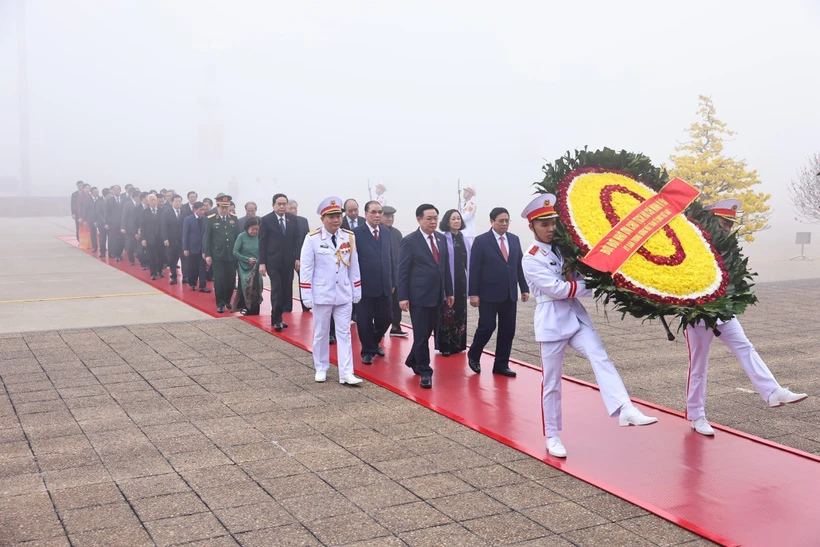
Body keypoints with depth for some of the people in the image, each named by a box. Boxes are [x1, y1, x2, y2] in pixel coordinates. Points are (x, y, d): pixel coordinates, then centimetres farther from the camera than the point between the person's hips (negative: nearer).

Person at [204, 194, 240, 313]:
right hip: (217, 255, -3)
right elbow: (207, 238, -2)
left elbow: (238, 236, 7)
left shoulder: (234, 218, 5)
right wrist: (207, 255, -6)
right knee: (219, 280, -2)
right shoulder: (211, 219, -3)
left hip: (232, 255, 3)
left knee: (231, 279, 6)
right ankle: (220, 304, 8)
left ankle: (228, 300, 26)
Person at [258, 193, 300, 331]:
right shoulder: (266, 220, -4)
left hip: (288, 261, 4)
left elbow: (296, 239, 9)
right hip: (273, 261, -4)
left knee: (286, 291, 5)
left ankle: (277, 317, 16)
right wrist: (262, 262, -9)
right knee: (276, 290, -6)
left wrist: (297, 258, 2)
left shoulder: (292, 219, 6)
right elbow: (262, 242, -5)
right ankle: (276, 319, 3)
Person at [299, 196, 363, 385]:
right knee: (321, 333, 10)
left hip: (344, 294, 3)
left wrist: (357, 291, 8)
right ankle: (321, 369, 24)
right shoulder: (312, 239, -10)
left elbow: (354, 266, 7)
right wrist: (307, 295, -10)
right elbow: (306, 268, -9)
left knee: (344, 333, 3)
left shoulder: (349, 237, 1)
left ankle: (346, 373, 4)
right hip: (322, 294, -3)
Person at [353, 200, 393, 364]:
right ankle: (368, 350, 23)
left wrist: (392, 282, 12)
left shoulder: (386, 233, 9)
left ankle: (375, 342, 37)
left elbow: (390, 258, 13)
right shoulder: (356, 233, -8)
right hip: (364, 286, -5)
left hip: (384, 286, 5)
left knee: (385, 319, 10)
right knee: (365, 321, 4)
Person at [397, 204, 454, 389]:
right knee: (421, 335, -1)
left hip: (437, 295, 6)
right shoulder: (410, 241, -8)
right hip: (418, 296, -6)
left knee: (428, 332, 14)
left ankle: (413, 360, 35)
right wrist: (403, 297, -13)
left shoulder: (441, 238, 9)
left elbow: (445, 266, 13)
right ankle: (425, 371, 9)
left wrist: (449, 291, 12)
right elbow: (403, 271, -9)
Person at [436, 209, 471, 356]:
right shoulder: (442, 239, -8)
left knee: (460, 313, 9)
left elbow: (468, 262, 13)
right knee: (446, 314, -2)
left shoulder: (465, 240, 10)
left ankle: (458, 344, 19)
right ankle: (445, 346, 5)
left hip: (461, 281, 6)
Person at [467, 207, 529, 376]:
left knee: (507, 331, 6)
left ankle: (501, 365, 17)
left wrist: (524, 288, 8)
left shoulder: (514, 239, 10)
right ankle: (473, 355, 21)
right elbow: (474, 269, -8)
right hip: (489, 294, -5)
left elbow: (519, 266, 13)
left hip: (510, 294, 5)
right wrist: (474, 293, -12)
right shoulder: (481, 241, -5)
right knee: (487, 327, -5)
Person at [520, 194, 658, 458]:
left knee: (601, 359, -17)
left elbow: (578, 277, 17)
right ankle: (552, 436, 15)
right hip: (551, 322, -5)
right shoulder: (531, 259, -9)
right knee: (551, 381, 3)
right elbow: (558, 289, -17)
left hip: (576, 315, 5)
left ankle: (626, 410, -30)